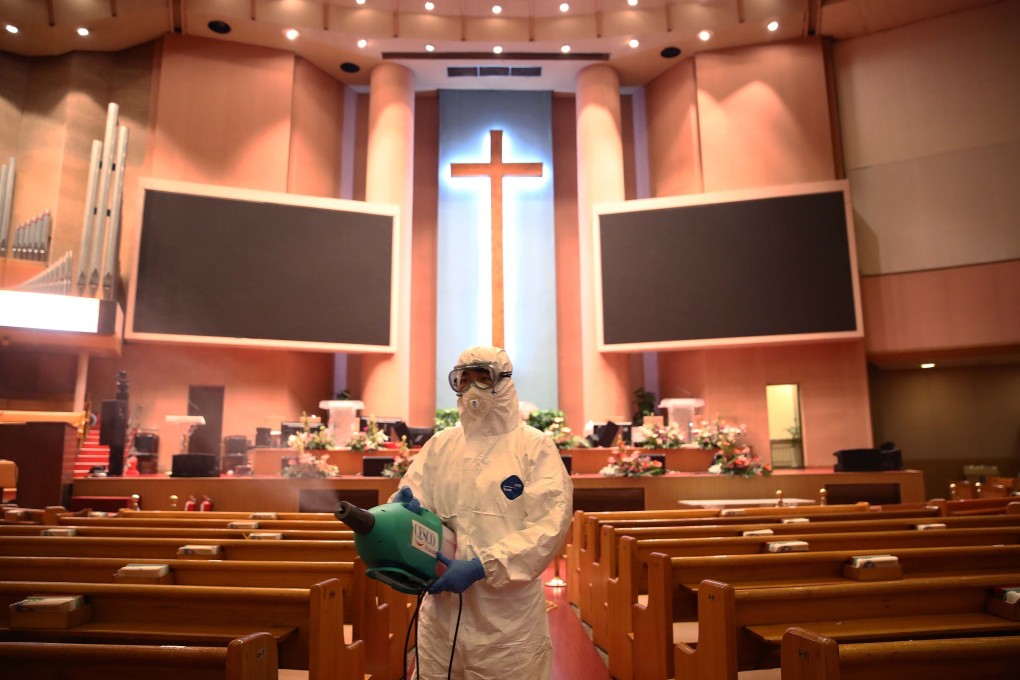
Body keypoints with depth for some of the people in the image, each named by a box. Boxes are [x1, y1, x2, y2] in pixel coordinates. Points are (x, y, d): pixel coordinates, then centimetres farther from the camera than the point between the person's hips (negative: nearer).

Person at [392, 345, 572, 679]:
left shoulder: (535, 446, -3)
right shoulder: (439, 445, 7)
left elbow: (549, 523, -13)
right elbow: (410, 498, 2)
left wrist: (481, 566, -22)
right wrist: (405, 506, -23)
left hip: (508, 611, -3)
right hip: (442, 606, 3)